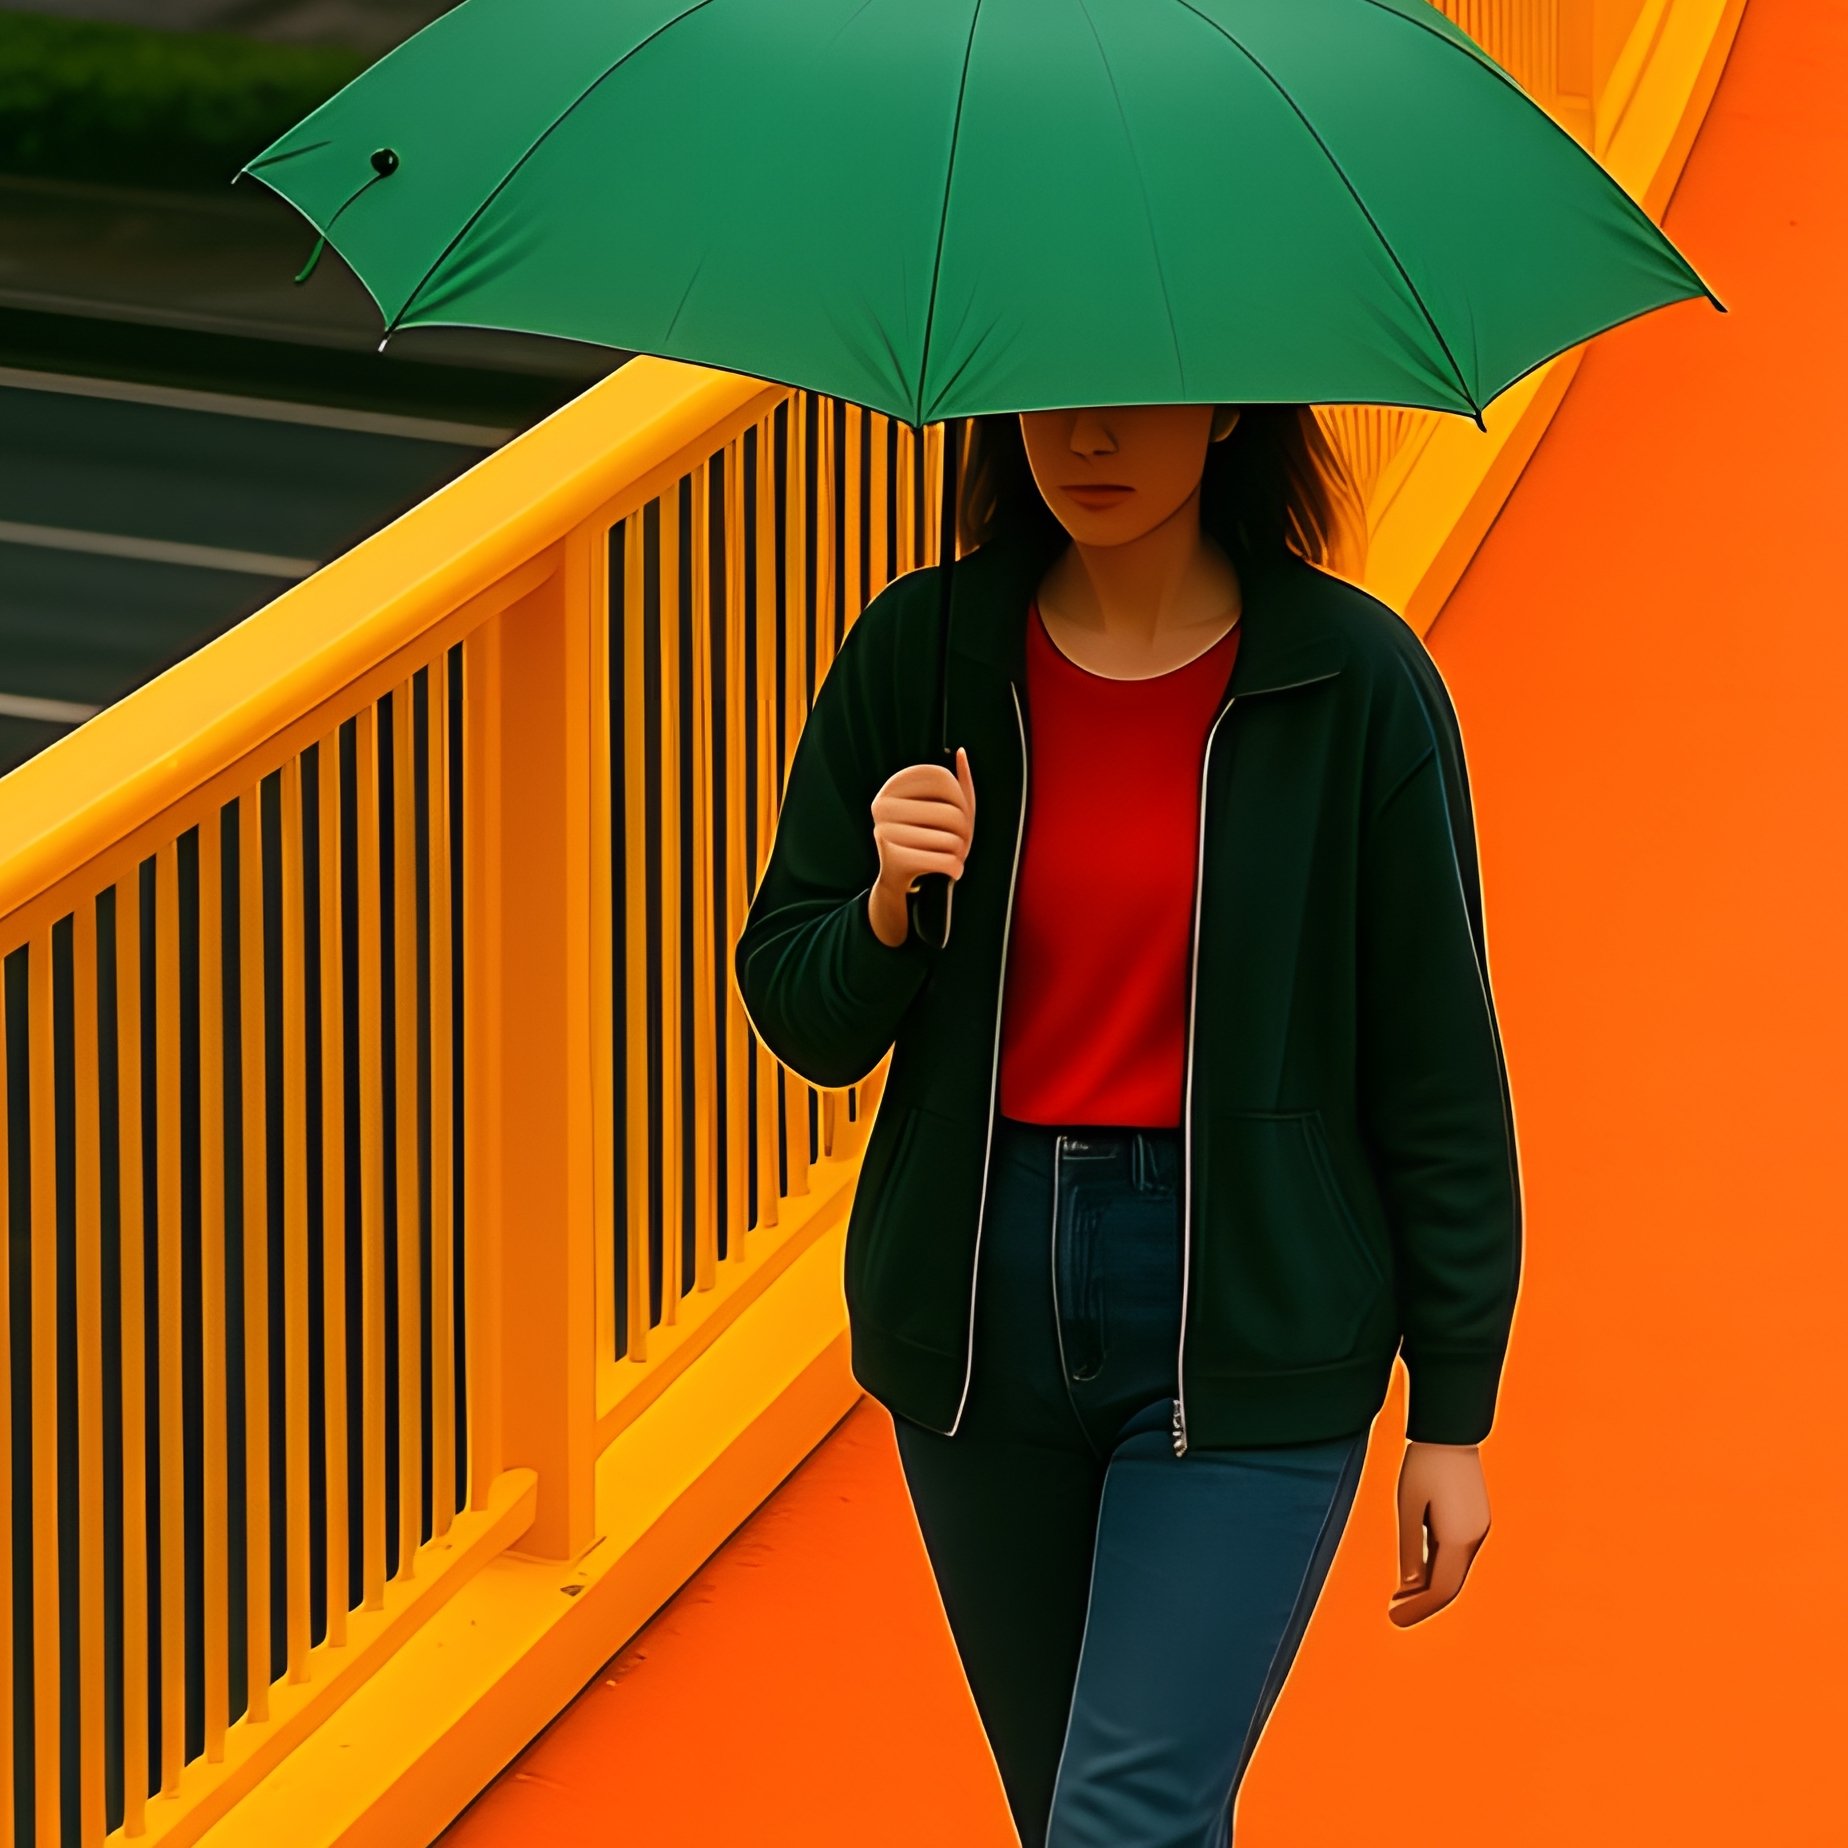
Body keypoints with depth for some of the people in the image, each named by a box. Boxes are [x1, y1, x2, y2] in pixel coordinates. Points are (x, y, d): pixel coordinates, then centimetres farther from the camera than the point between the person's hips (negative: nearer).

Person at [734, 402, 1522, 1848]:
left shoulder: (1353, 681, -8)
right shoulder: (920, 654, -1)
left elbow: (1437, 1066, -2)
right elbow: (797, 1015, 5)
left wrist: (1454, 1413, 0)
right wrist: (887, 909, -18)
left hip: (1244, 1321, -4)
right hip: (980, 1308, 4)